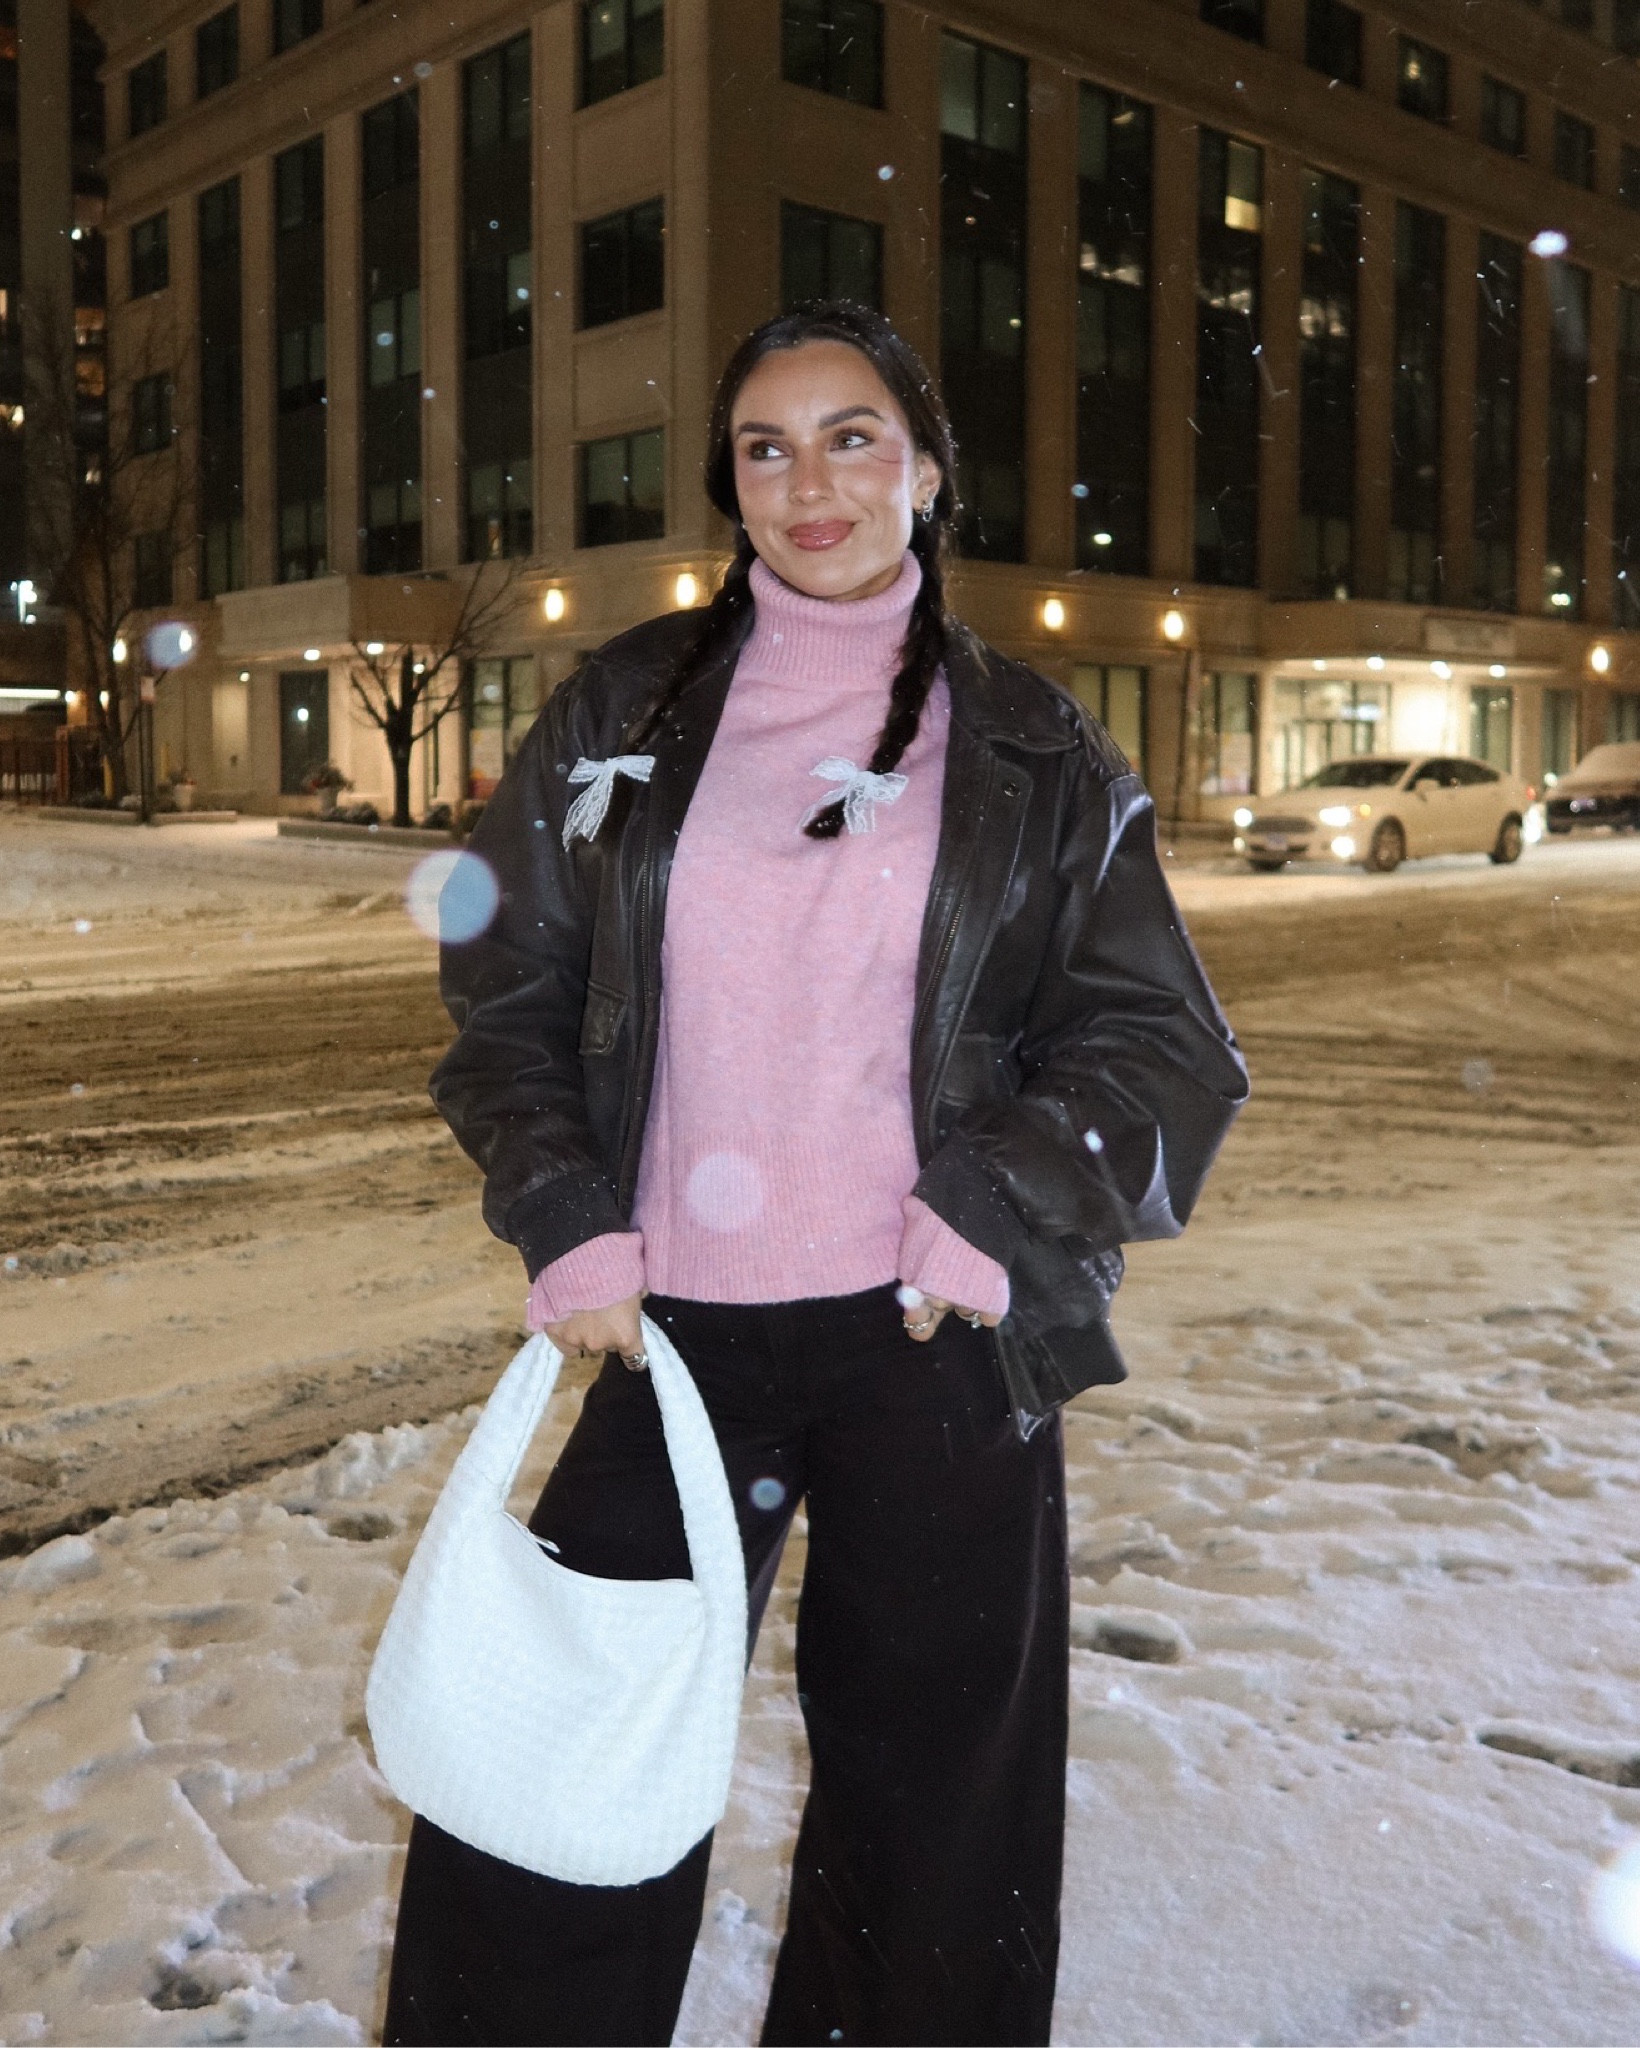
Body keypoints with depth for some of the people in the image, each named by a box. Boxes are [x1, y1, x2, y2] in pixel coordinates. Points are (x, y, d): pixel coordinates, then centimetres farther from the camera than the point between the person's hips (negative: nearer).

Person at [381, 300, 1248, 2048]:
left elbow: (1163, 1048, 3)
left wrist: (990, 1214, -11)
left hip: (935, 1337, -1)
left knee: (930, 1793, 12)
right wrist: (566, 1225, -4)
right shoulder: (625, 710, 6)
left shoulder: (1034, 753, 3)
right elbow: (508, 987, 9)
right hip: (674, 1324, 1)